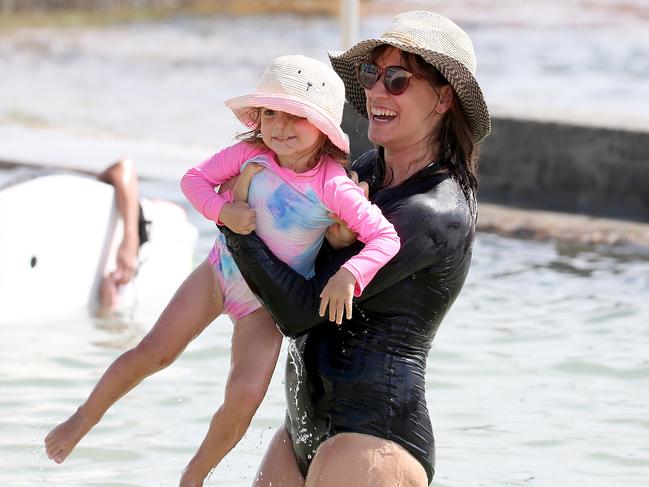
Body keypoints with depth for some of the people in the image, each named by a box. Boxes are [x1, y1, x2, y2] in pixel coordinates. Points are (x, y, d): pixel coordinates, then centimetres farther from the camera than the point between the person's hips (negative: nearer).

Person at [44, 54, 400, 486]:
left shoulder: (334, 187, -27)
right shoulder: (252, 155, -16)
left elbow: (385, 237, -33)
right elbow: (195, 178, -6)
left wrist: (348, 276, -49)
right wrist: (222, 211, -26)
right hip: (223, 270, 2)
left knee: (245, 395, -15)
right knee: (152, 353, -1)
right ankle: (85, 418, 23)